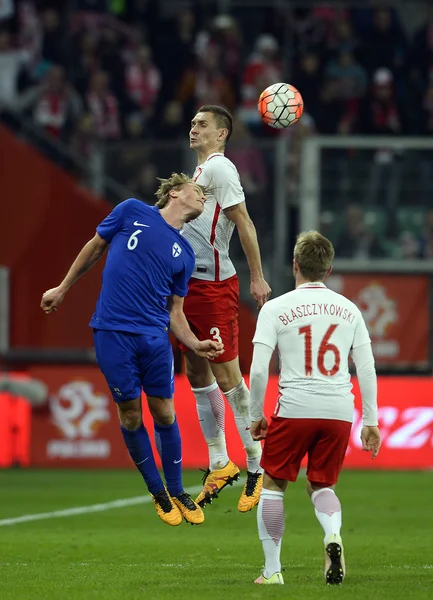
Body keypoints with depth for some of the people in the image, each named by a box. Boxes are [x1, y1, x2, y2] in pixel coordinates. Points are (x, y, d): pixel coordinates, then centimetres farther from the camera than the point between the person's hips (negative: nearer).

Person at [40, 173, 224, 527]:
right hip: (113, 334, -3)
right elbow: (95, 248, 14)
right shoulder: (132, 212, 3)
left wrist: (197, 345, -1)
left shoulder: (185, 254, 13)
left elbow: (175, 312, 15)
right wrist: (63, 289, 17)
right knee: (130, 414, 2)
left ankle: (177, 492, 18)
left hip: (155, 338, 3)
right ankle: (158, 493, 15)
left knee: (164, 413, 3)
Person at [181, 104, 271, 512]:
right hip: (191, 285, 9)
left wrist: (257, 277, -18)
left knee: (227, 378, -8)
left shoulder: (219, 168, -10)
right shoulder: (200, 171, 18)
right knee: (198, 375, 10)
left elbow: (243, 221, -15)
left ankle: (257, 466, -1)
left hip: (214, 286, -9)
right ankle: (219, 466, 18)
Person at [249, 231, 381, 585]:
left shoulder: (276, 308, 0)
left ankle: (272, 569, 11)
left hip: (295, 409, -3)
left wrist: (257, 416, 7)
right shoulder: (349, 310, 9)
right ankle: (333, 535, -13)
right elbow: (367, 369, 8)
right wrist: (371, 421, 13)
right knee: (321, 485, 18)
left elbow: (258, 370, -5)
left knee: (273, 484, 13)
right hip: (340, 410, 3)